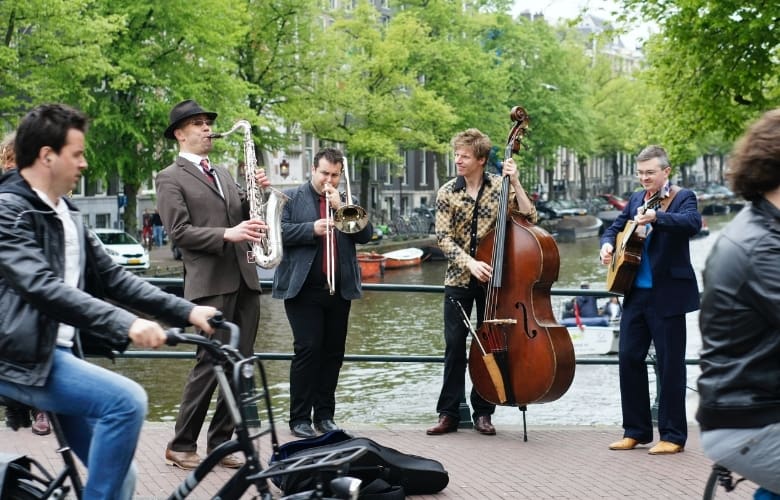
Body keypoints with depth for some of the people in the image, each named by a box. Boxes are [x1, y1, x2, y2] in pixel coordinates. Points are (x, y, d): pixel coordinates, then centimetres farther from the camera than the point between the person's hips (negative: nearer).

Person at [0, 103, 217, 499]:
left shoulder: (67, 215, 15)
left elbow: (111, 277, 13)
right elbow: (43, 286, -26)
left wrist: (186, 311, 2)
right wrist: (125, 324, -36)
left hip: (60, 352, 9)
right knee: (126, 400, -27)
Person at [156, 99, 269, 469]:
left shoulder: (222, 173, 23)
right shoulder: (170, 178, 0)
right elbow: (179, 232, -10)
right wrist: (227, 234, -20)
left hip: (244, 279, 7)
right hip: (210, 282, -7)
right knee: (211, 362, -9)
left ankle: (220, 442, 14)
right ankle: (181, 446, 1)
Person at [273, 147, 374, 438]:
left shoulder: (347, 203, 16)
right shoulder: (291, 198, 7)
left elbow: (366, 234, 3)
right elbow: (279, 230, -6)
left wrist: (341, 207, -7)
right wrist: (312, 229, -17)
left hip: (340, 290, 4)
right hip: (303, 290, -4)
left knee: (333, 352, 6)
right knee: (307, 349, -9)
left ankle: (325, 415, 15)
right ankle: (300, 417, -3)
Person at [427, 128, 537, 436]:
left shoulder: (500, 187, -3)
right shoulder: (448, 192, -3)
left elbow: (529, 218, -12)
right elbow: (443, 238, -7)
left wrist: (516, 183, -20)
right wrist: (469, 263, -20)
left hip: (492, 279, 0)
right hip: (459, 279, 0)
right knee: (455, 345, -1)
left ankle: (483, 413, 17)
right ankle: (449, 413, 6)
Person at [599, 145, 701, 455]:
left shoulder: (683, 198, -6)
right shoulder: (636, 199, 13)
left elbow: (693, 223, -26)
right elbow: (616, 228, 23)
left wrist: (656, 217, -42)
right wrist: (607, 245, 0)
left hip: (668, 294, -6)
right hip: (636, 293, 7)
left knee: (670, 364, -1)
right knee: (628, 357, 7)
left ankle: (673, 436, 7)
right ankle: (636, 430, 18)